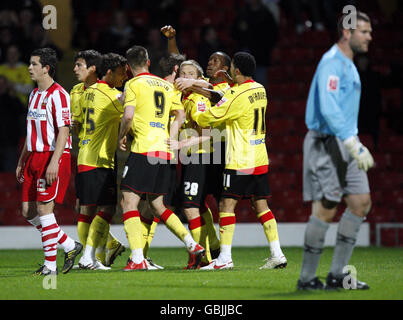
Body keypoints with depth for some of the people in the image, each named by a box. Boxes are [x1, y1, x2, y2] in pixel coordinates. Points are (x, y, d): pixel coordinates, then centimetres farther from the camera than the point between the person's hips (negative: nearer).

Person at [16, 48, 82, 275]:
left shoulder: (58, 94, -12)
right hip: (35, 156, 9)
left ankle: (50, 264, -1)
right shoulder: (34, 94, 16)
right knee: (29, 211, 6)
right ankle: (70, 246, 18)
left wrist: (54, 162, -24)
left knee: (44, 209, -9)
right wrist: (22, 161, 21)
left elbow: (64, 130, -17)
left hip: (54, 156, -9)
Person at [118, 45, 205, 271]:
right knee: (157, 205, 17)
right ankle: (193, 245, 9)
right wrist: (170, 138, 13)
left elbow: (128, 116, -14)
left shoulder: (133, 84, -2)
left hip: (143, 150, -7)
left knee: (129, 201, -6)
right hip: (164, 152, 7)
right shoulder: (166, 85, 18)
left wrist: (121, 136, 2)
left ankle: (137, 258, -17)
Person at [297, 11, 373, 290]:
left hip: (345, 144, 10)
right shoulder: (332, 63, -14)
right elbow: (329, 108, -25)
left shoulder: (349, 65, 18)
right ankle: (307, 278, 0)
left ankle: (337, 274, 8)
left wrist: (355, 146, 22)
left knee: (361, 202, 4)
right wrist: (353, 144, -29)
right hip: (327, 143, -10)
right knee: (326, 209, -9)